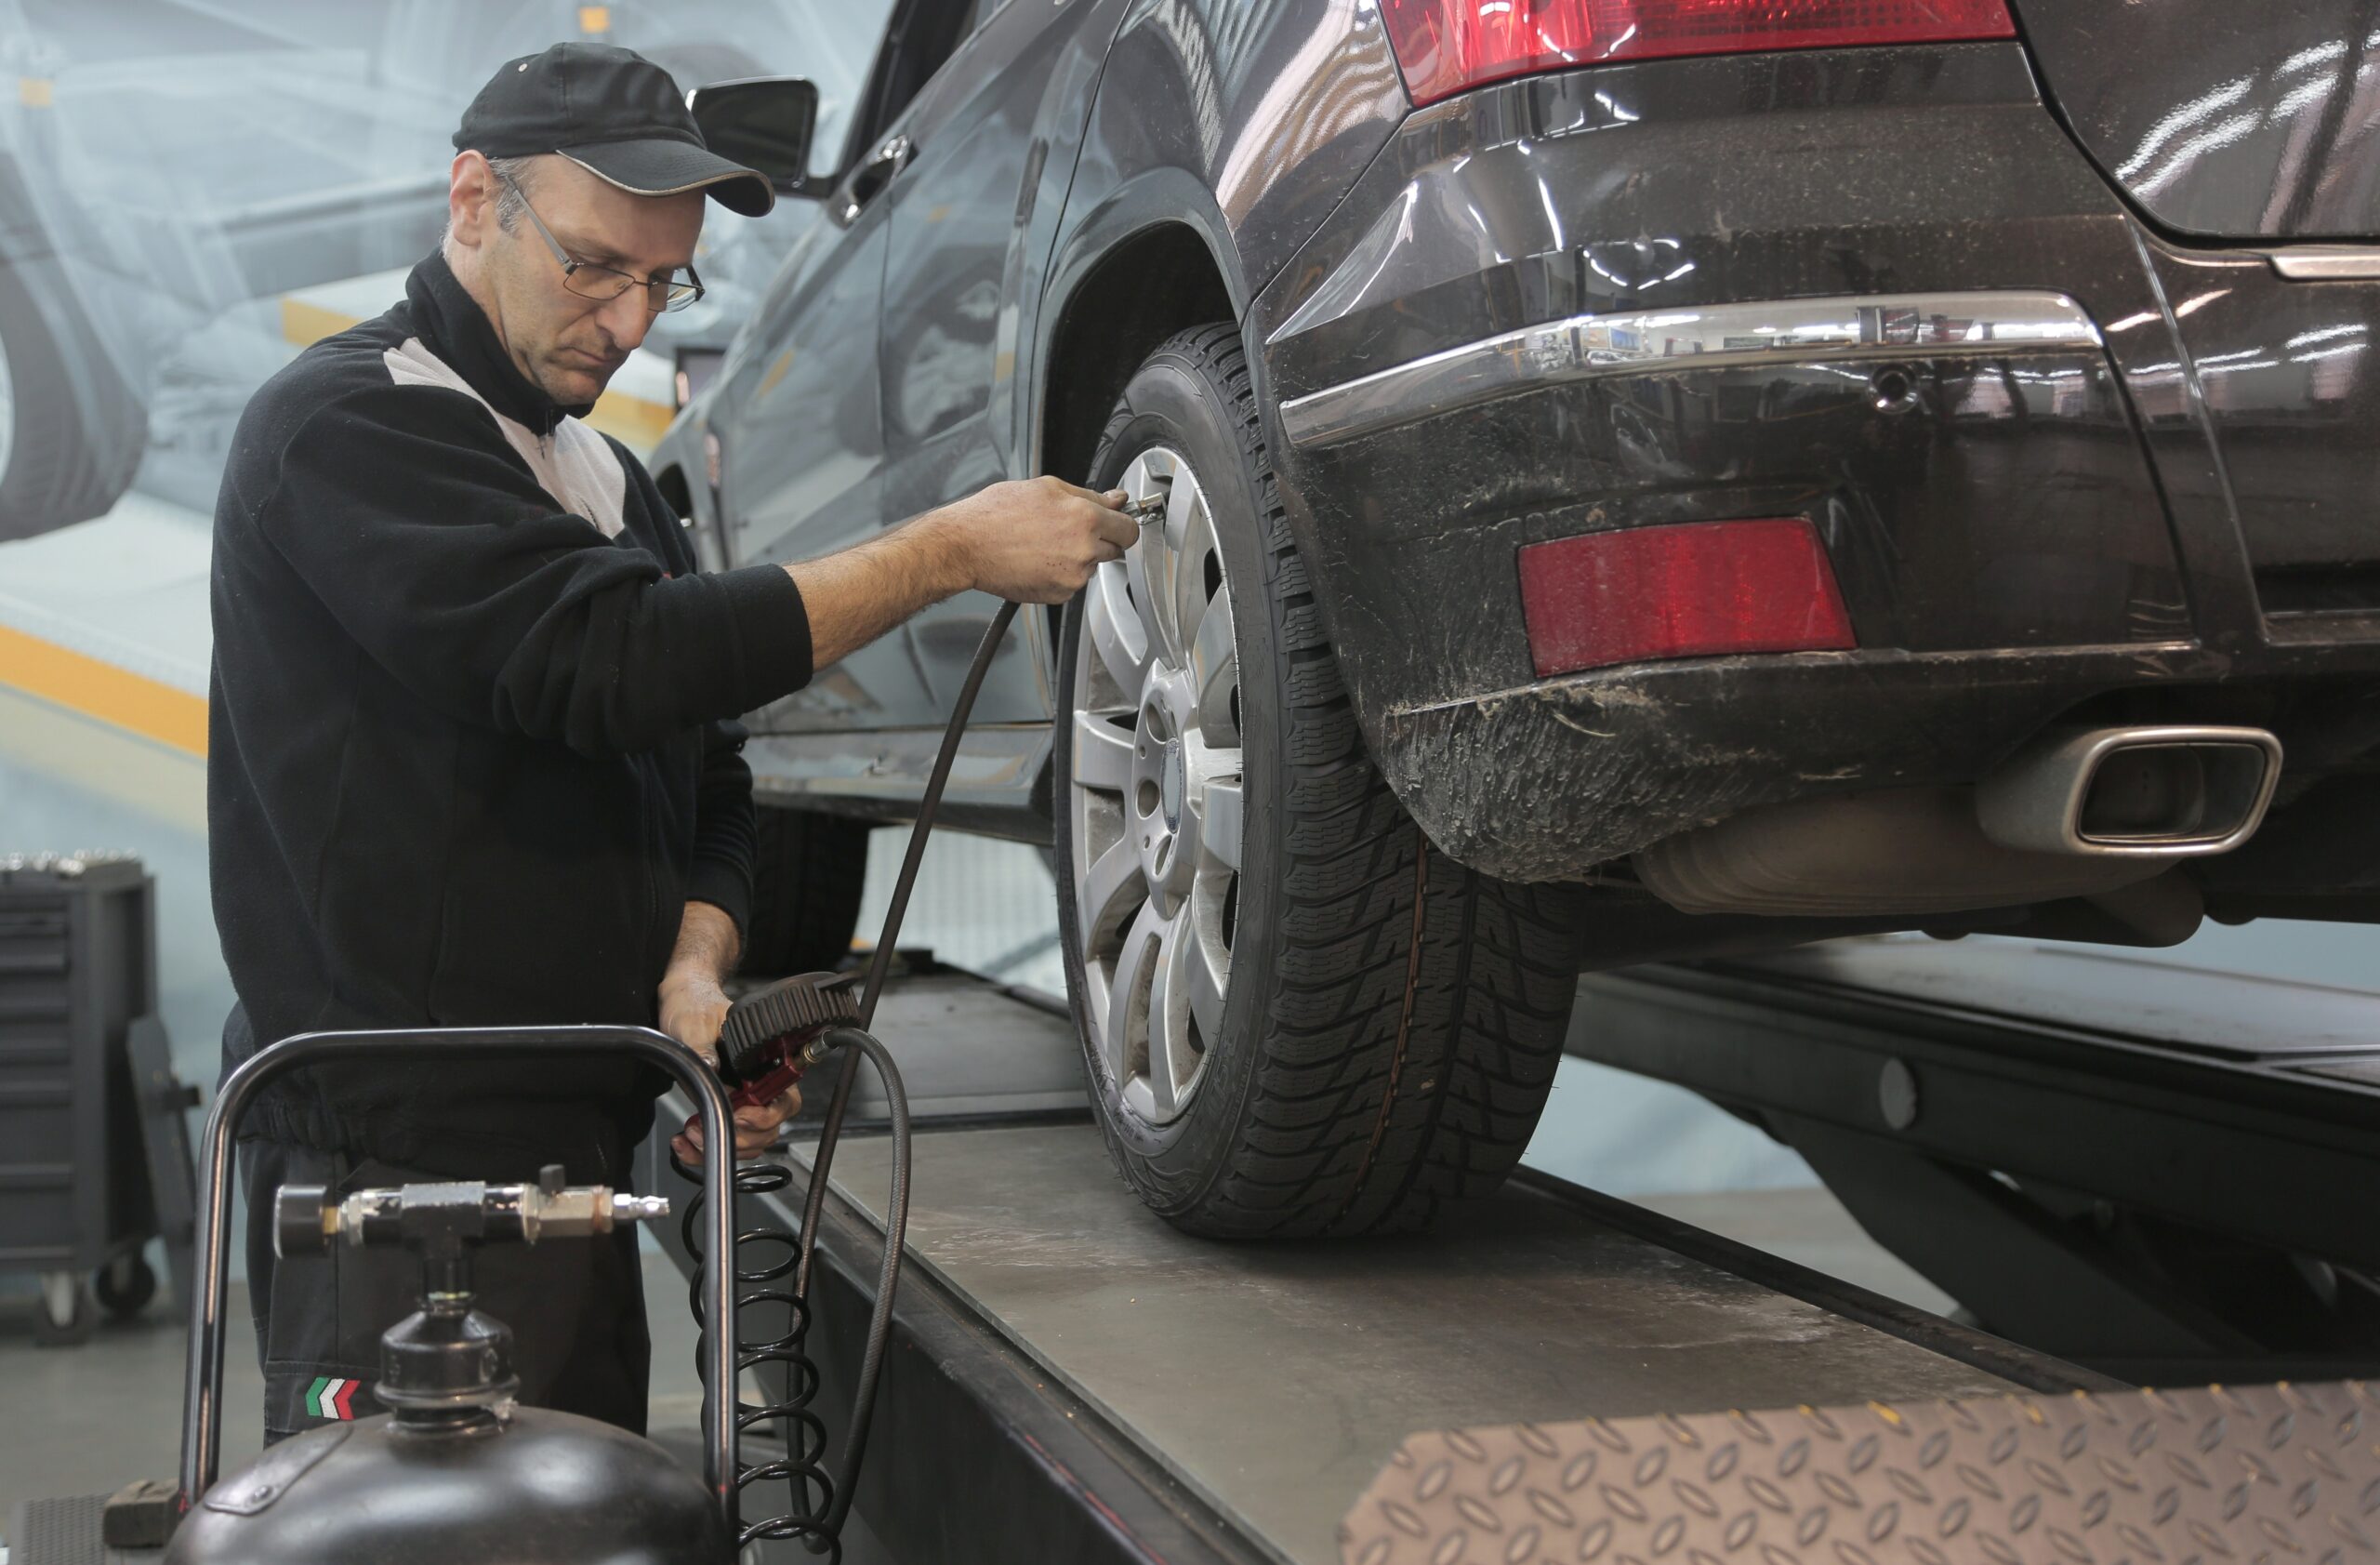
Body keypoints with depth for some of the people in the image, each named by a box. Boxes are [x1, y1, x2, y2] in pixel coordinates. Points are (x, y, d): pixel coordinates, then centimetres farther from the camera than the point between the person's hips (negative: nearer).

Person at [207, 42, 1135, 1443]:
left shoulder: (612, 483, 19)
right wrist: (953, 551, -17)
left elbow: (708, 787, 17)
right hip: (398, 1157, -8)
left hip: (576, 1148, 8)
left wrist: (694, 975, -5)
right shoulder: (348, 425, -9)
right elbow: (612, 663, -22)